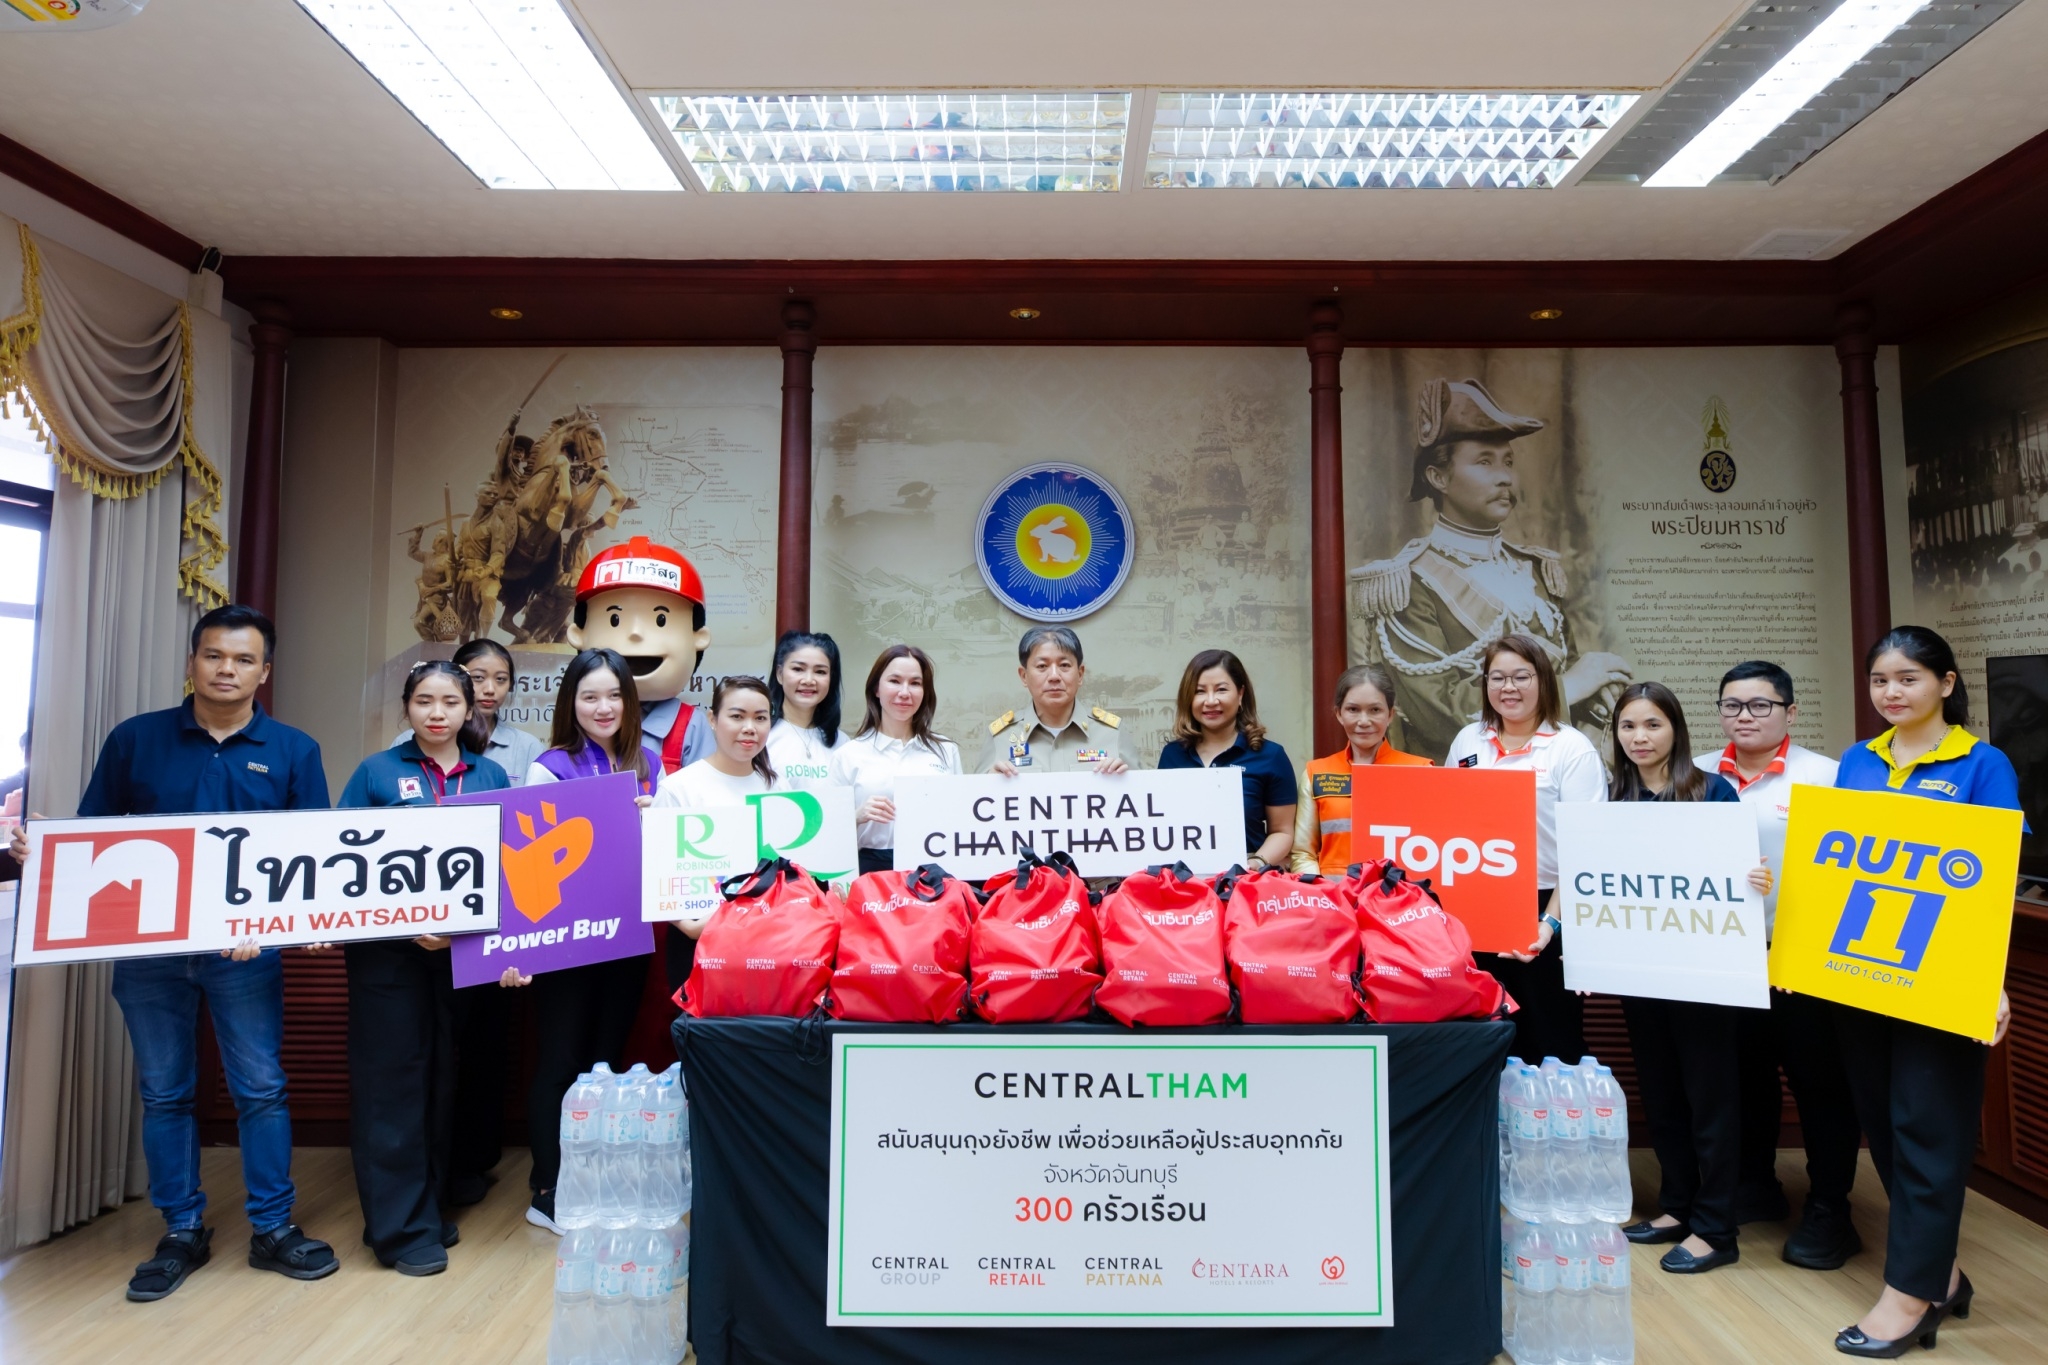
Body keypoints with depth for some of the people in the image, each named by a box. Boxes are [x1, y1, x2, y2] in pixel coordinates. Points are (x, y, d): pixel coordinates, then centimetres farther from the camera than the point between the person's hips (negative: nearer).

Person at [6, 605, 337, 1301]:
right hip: (147, 947, 2)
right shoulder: (135, 739, 4)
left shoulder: (293, 750, 1)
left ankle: (273, 1229, 17)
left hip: (246, 948, -1)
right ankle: (182, 1233, 25)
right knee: (164, 1092, 11)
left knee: (261, 1088, 4)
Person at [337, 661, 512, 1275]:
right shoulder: (377, 772, 1)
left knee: (447, 1077, 11)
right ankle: (402, 1226, 11)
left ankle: (434, 1206, 26)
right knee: (393, 1079, 1)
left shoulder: (491, 777, 8)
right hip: (391, 951, -2)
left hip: (467, 949, 3)